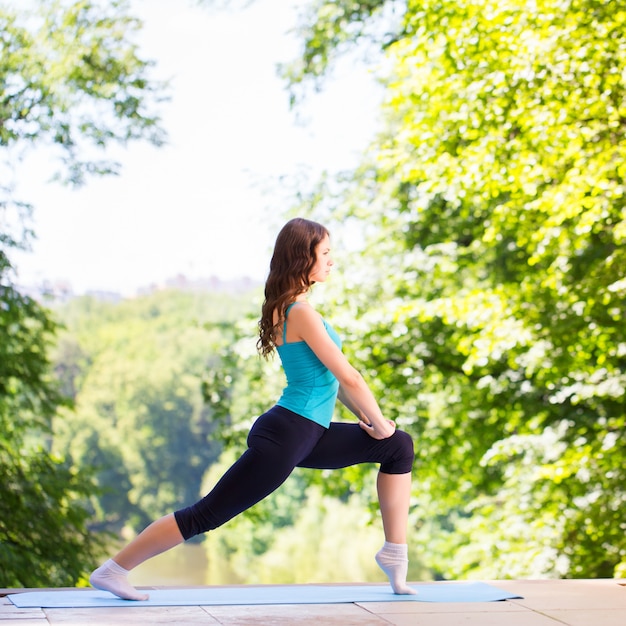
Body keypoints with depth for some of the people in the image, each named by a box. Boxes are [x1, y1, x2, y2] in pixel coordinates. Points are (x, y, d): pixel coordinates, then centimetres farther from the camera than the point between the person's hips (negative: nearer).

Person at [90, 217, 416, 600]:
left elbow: (328, 375, 18)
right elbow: (349, 378, -15)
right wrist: (378, 423, -2)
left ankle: (395, 555, 13)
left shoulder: (288, 308, 12)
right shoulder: (302, 313, -18)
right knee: (208, 514, -6)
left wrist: (367, 419, 11)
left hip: (307, 435, 10)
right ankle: (114, 570, 4)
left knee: (399, 446, 12)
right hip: (284, 436, -10)